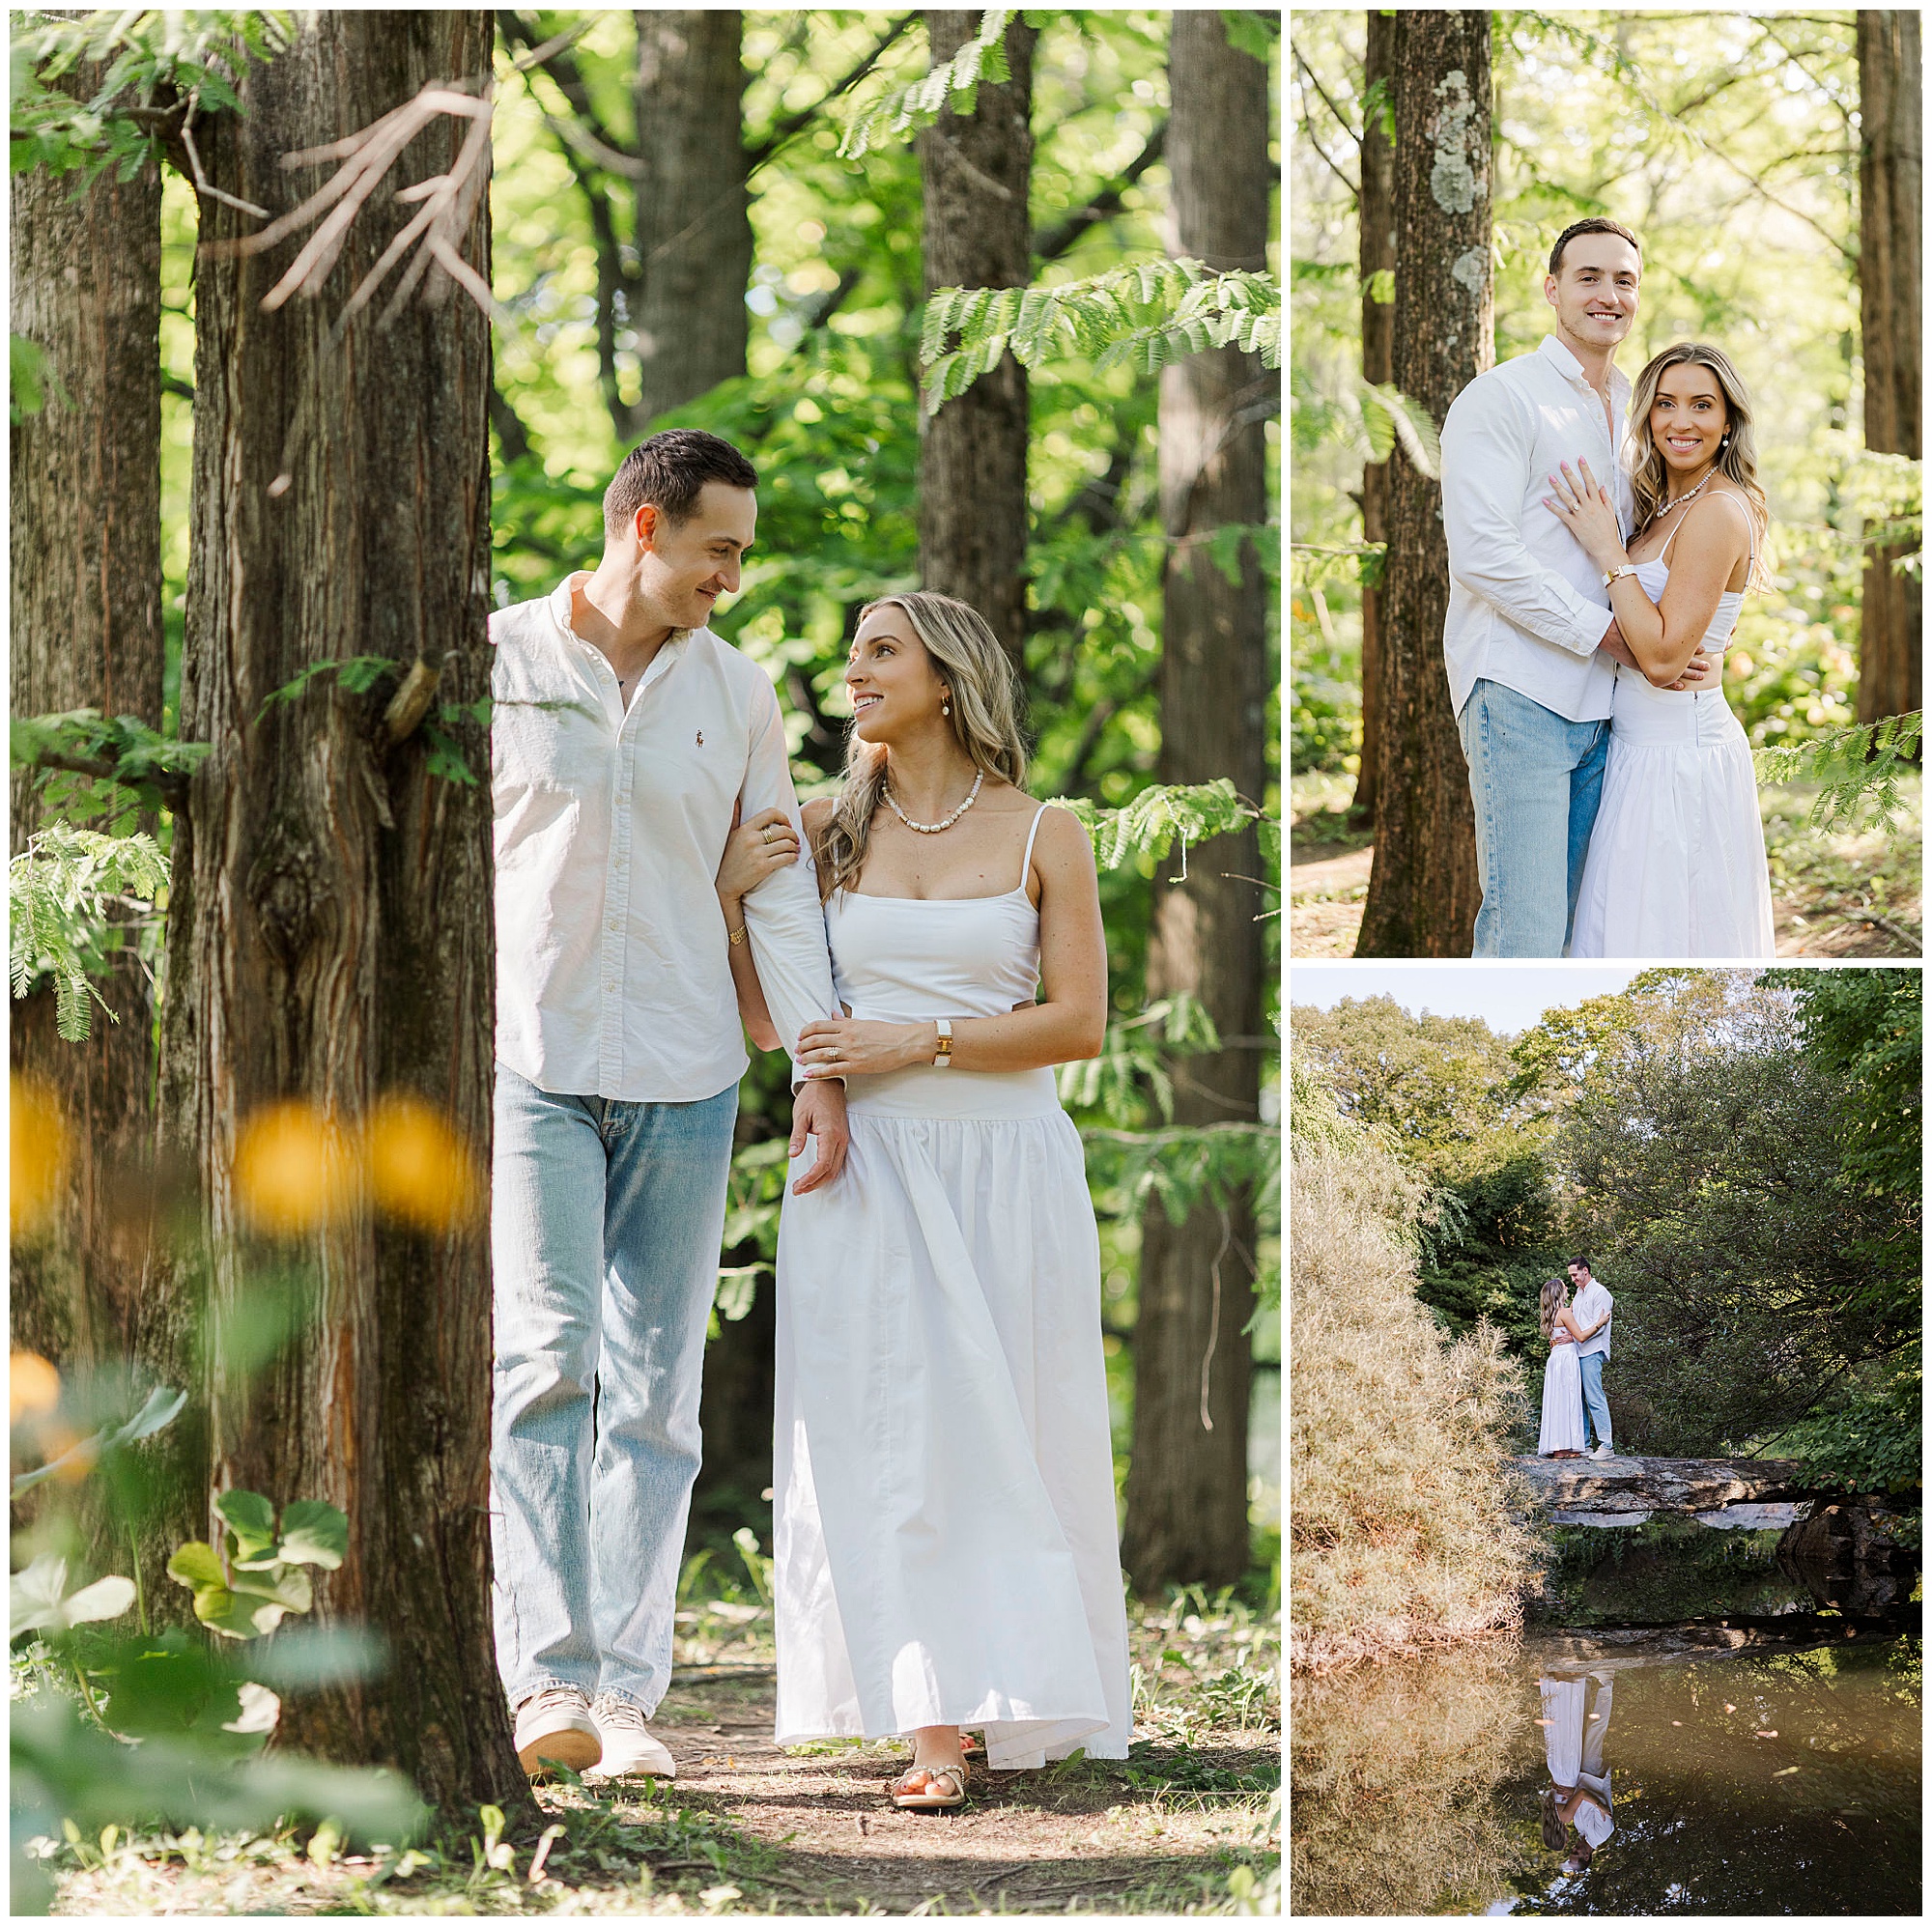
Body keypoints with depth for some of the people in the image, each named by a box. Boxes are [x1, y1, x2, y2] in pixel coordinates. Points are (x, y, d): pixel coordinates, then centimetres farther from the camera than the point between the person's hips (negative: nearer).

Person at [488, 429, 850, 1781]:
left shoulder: (737, 692, 10)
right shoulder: (499, 664, 1)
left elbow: (778, 884, 9)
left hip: (683, 1079, 3)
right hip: (533, 1063, -3)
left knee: (653, 1392, 2)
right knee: (548, 1364, -13)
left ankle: (627, 1695, 4)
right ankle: (549, 1680, -17)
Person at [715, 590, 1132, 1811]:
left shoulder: (1043, 838, 1)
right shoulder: (828, 832, 8)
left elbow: (1079, 1024, -5)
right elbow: (763, 1017, 12)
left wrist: (917, 1042, -12)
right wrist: (732, 896, -3)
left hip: (1007, 1162, -1)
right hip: (869, 1166, 1)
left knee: (1008, 1427, 2)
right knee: (891, 1434, -5)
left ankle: (1028, 1697, 16)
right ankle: (938, 1726, -6)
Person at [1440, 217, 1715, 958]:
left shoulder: (1633, 411, 19)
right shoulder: (1501, 398, -5)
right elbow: (1483, 555, -15)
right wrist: (1610, 636, -16)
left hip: (1600, 703, 8)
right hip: (1519, 694, -8)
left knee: (1570, 921, 7)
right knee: (1525, 929, -13)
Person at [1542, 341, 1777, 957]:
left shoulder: (1718, 512, -16)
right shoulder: (1663, 506, 12)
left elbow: (1663, 658, -22)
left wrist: (1609, 551, -19)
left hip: (1680, 760, -10)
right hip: (1645, 750, 10)